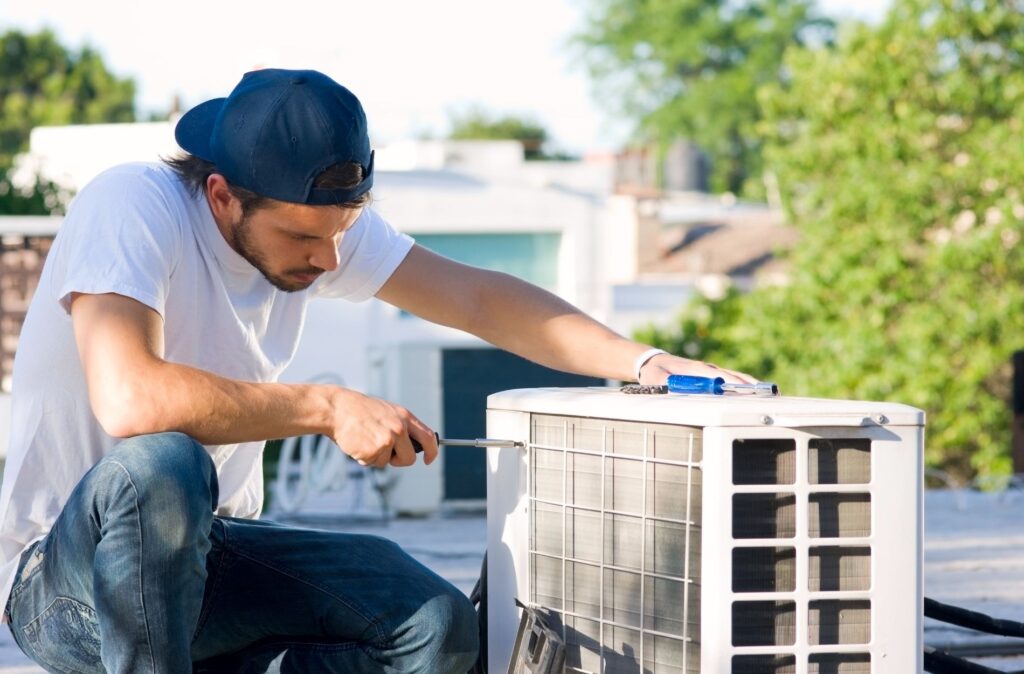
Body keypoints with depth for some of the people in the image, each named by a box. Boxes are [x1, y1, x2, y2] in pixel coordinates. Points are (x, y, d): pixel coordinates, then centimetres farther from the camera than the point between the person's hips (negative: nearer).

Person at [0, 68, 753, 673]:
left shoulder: (316, 217, -1)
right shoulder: (132, 206, -22)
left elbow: (478, 299, 4)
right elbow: (128, 398, -37)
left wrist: (643, 362, -9)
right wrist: (329, 408, -30)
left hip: (206, 554, 7)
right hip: (63, 574, -7)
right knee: (160, 467, -39)